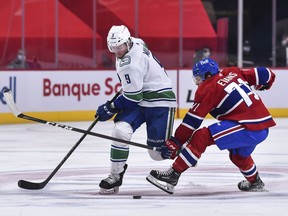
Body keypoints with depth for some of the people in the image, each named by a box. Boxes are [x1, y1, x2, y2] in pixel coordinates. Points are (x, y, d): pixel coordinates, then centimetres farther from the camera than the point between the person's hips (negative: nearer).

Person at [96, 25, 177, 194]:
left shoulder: (130, 64, -25)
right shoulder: (136, 43, 3)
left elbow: (133, 98, -21)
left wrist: (111, 108, -11)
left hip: (160, 102, -9)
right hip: (140, 99, 9)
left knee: (158, 153, -5)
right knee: (120, 130, -14)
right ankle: (115, 176, -7)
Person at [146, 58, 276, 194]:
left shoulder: (208, 88, -3)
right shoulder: (233, 73, 16)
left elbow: (192, 121, -6)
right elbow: (264, 74, 18)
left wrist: (175, 143, -3)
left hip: (248, 129, -9)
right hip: (263, 129, 9)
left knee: (201, 137, -14)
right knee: (238, 154, 36)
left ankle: (172, 176, -20)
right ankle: (255, 183, 56)